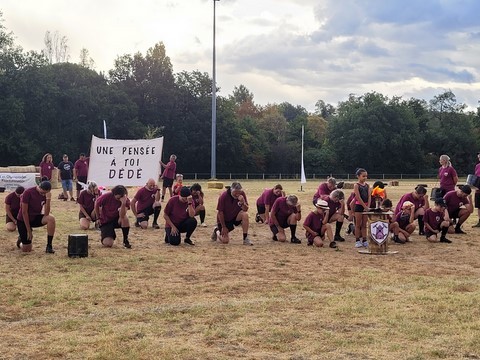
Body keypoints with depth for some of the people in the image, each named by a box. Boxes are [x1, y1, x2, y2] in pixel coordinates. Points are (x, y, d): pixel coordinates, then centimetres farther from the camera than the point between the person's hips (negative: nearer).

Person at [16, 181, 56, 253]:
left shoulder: (45, 195, -8)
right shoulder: (28, 193, -21)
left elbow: (46, 214, -15)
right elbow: (24, 212, -18)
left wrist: (48, 199, -27)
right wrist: (29, 230, -17)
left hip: (35, 218, 4)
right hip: (23, 220, -4)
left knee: (51, 219, -28)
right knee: (26, 250, -6)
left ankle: (49, 246, -20)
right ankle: (21, 238, 31)